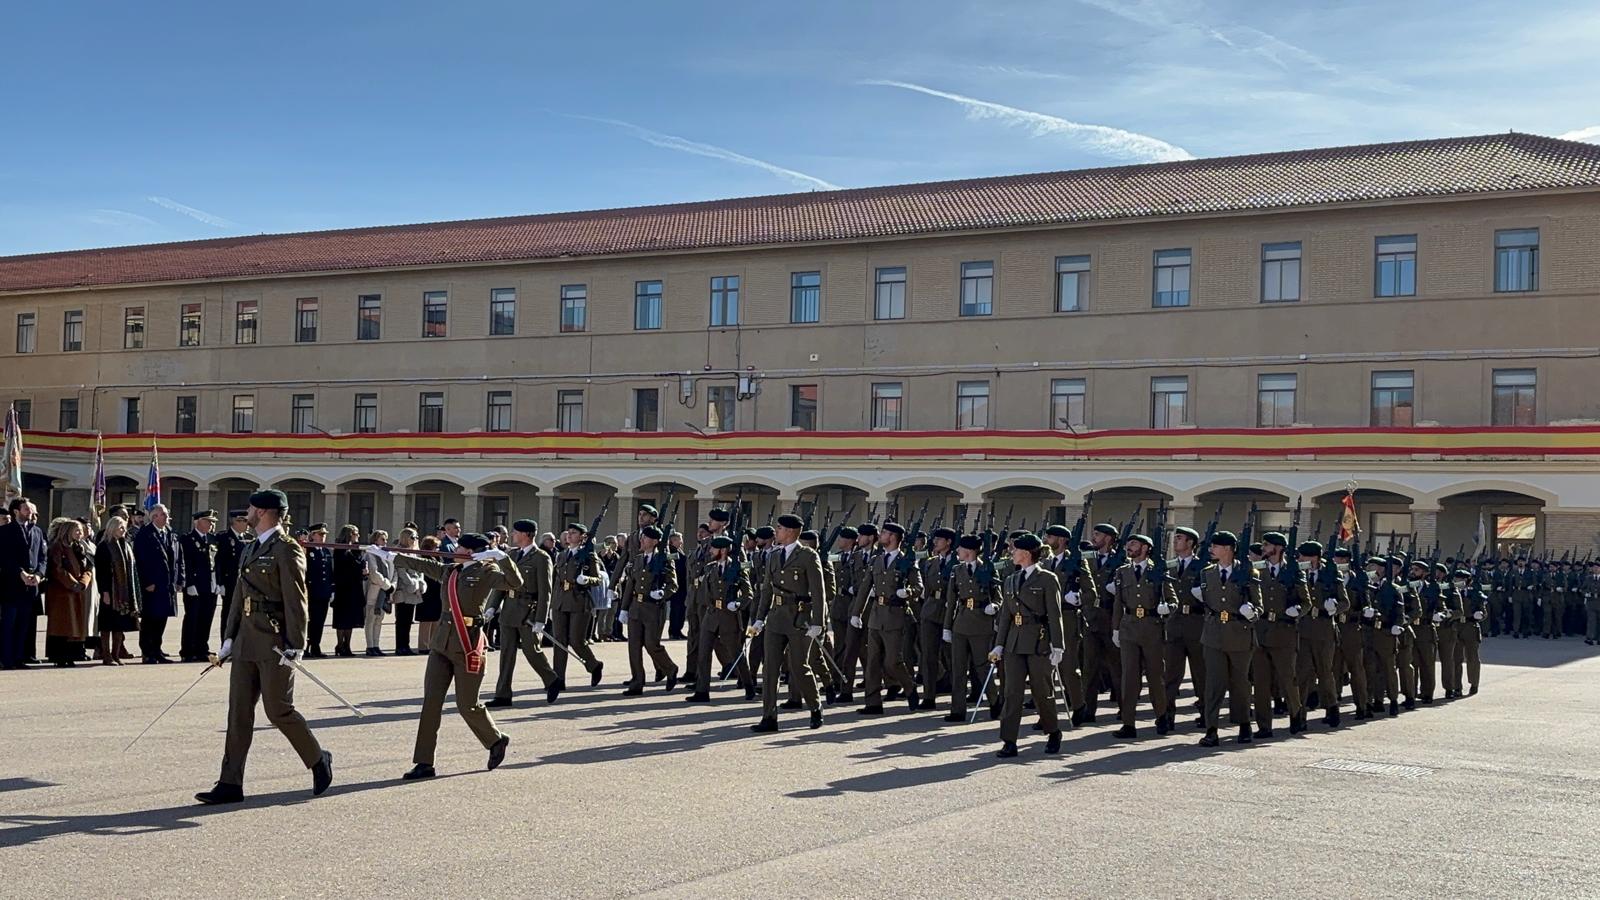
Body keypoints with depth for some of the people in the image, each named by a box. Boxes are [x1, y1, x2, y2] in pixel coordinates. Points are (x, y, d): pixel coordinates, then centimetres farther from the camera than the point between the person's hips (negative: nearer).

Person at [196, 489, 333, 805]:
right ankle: (230, 784, 7)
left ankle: (319, 760, 18)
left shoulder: (287, 550, -10)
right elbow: (239, 598, 19)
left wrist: (294, 646, -18)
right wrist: (229, 639, 14)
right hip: (246, 643, 8)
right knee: (239, 712, 5)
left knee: (279, 710, -3)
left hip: (275, 645, -8)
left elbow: (296, 601, -14)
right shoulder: (250, 550, 17)